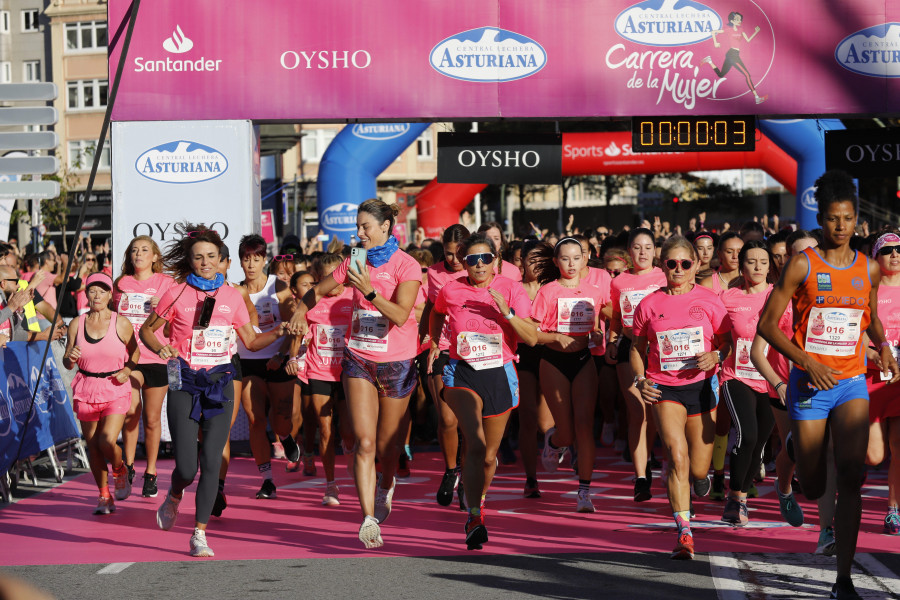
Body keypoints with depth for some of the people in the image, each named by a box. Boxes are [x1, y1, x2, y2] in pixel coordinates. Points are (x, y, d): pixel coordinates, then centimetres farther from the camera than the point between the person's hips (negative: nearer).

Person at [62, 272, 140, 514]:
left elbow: (135, 351, 11)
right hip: (86, 390, 3)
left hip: (115, 389, -3)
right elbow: (67, 363, 7)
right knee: (93, 446, 6)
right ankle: (104, 496, 21)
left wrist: (126, 370, -7)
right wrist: (71, 358, -17)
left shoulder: (121, 324, -4)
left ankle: (120, 471, 18)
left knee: (107, 442, -16)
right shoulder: (77, 324, 1)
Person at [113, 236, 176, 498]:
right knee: (131, 412, -15)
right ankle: (128, 466, 0)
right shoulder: (121, 283, 11)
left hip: (157, 357, -1)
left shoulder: (166, 283, 3)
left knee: (152, 417, 5)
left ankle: (150, 473, 16)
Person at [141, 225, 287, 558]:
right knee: (187, 467, -7)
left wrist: (278, 332, -4)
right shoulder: (177, 294, -2)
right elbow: (146, 330, 8)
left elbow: (251, 341, 14)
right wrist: (160, 348, -12)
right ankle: (174, 497, 29)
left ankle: (199, 534, 5)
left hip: (220, 383, 2)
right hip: (185, 383, -2)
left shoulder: (232, 296, 6)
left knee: (211, 462, -6)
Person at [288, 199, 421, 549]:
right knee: (364, 441, -10)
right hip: (359, 359, 3)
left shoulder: (406, 266, -8)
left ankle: (387, 484, 43)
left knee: (387, 442, 9)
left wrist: (370, 291, -30)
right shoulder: (355, 263, 7)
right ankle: (369, 518, -13)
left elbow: (401, 315, -20)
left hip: (396, 361, -3)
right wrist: (301, 312, 3)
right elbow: (319, 290, 21)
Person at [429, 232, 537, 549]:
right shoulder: (450, 291, -1)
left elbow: (532, 338, -9)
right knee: (475, 444, -24)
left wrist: (506, 312, -20)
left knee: (489, 455, 12)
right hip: (462, 373, -2)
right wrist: (434, 341, 16)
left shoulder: (510, 290, -3)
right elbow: (437, 312, 24)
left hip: (499, 374, 2)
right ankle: (473, 518, -25)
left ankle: (479, 501, 42)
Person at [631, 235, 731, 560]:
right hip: (664, 388, -1)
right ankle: (684, 535, -17)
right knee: (677, 456, -19)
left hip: (701, 386, 1)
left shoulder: (709, 301, 1)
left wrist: (716, 356, -13)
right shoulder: (649, 305, 1)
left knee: (698, 469, 6)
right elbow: (638, 347, 13)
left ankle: (699, 476, 47)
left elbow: (727, 341, 8)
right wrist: (640, 379, -1)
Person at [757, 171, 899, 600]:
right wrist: (806, 361, -17)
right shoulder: (802, 265, -5)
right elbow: (767, 324, -5)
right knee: (813, 489, 3)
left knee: (851, 474, -17)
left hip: (852, 383, 2)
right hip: (810, 383, -2)